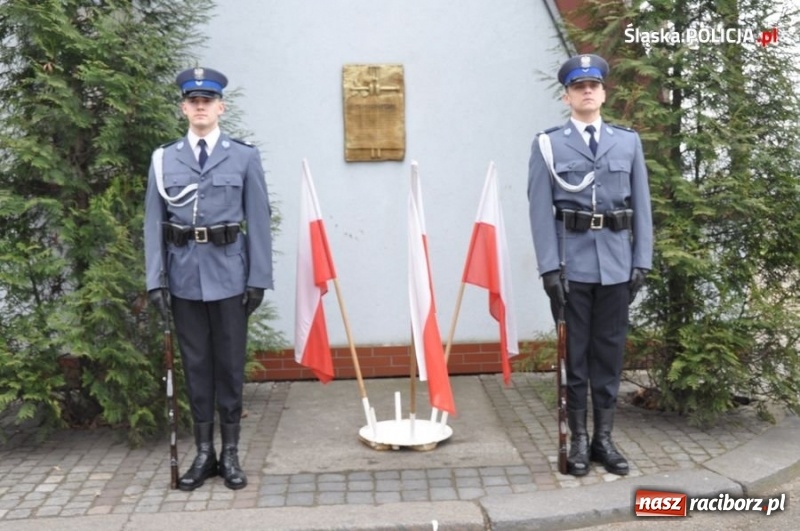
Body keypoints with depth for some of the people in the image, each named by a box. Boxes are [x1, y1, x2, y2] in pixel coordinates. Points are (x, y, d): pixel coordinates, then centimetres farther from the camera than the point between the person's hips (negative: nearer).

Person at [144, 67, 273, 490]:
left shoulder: (244, 157, 0)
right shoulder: (164, 159, 4)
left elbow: (258, 222, -1)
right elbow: (154, 223, 4)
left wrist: (259, 279, -4)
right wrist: (156, 280, -2)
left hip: (229, 276, -1)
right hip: (185, 278, 2)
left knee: (230, 364, 6)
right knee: (195, 365, 9)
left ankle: (230, 453, 18)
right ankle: (204, 452, 21)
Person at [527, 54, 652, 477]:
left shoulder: (628, 141, 9)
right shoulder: (548, 144, 2)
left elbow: (641, 205, 8)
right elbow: (540, 210, -3)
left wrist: (642, 262, 2)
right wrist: (549, 267, -10)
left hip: (616, 263, 2)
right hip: (571, 263, -2)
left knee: (610, 351, 9)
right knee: (573, 353, 6)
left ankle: (604, 438, 20)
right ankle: (578, 439, 17)